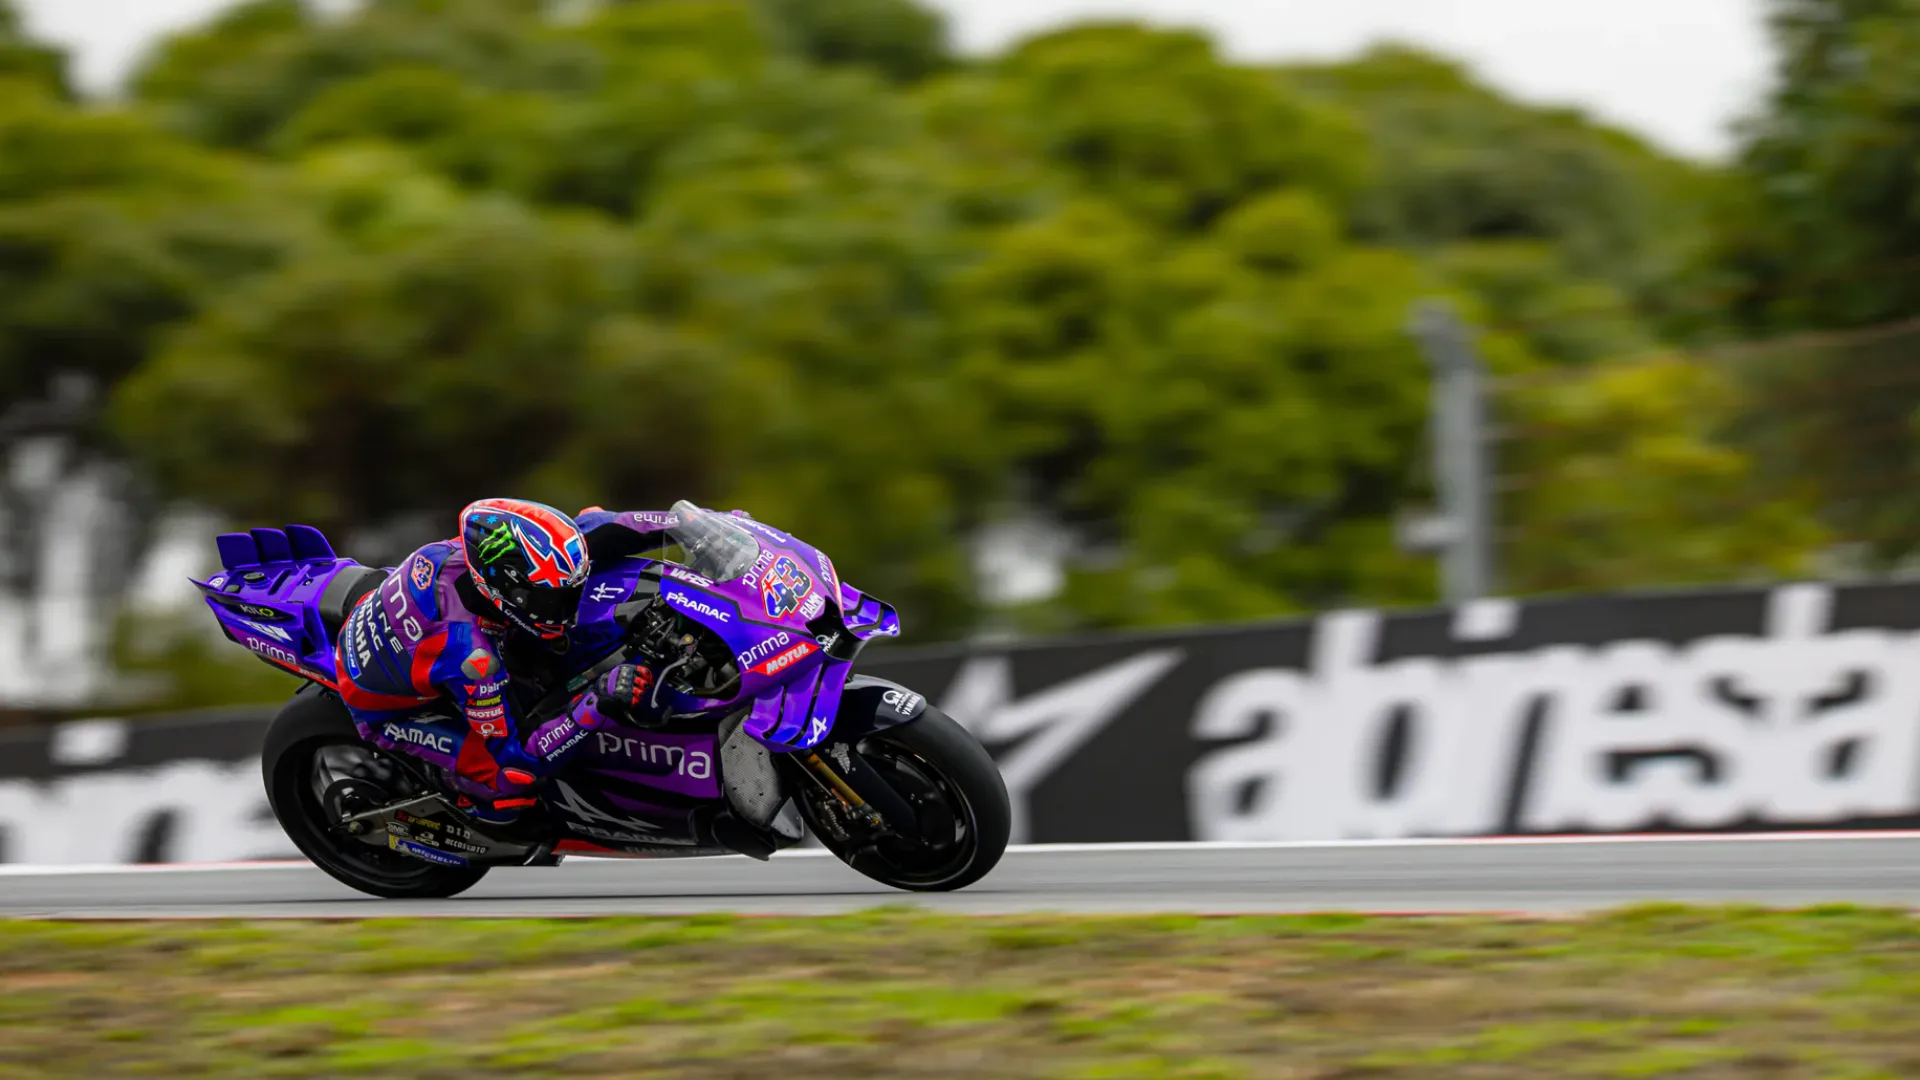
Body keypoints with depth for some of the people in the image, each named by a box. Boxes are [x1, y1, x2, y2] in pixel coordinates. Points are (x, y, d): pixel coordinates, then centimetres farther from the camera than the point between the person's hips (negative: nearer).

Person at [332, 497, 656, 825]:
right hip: (389, 711, -7)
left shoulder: (459, 551, -24)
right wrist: (598, 706, -45)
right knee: (516, 780, -27)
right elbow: (514, 761, -34)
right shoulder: (467, 649, -42)